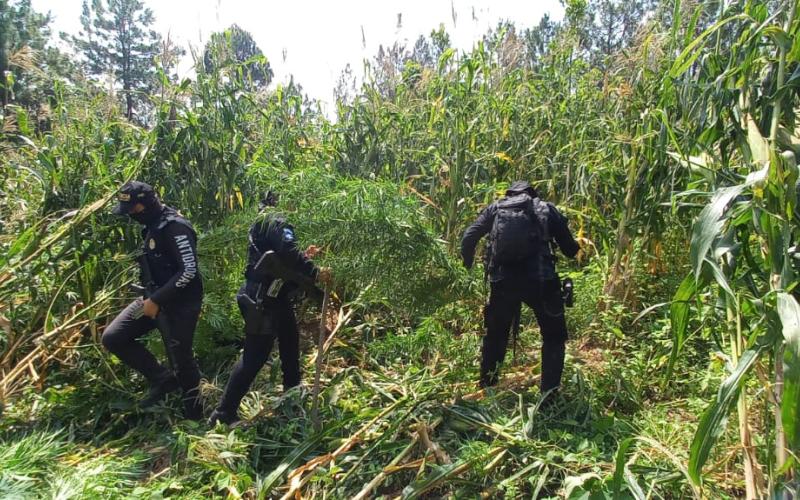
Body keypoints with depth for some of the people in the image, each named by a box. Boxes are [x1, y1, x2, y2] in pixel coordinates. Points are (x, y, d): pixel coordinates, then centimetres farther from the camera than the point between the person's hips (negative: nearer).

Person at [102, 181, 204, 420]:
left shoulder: (175, 227, -20)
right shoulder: (152, 226, 10)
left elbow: (189, 270, -25)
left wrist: (156, 300, -23)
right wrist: (151, 298, 13)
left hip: (178, 303, -9)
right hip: (154, 298, 9)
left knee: (181, 361, 1)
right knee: (112, 338, 3)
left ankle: (194, 418, 20)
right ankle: (162, 378, 11)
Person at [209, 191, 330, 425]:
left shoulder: (263, 223, 18)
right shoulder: (277, 222, -15)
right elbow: (289, 253, -30)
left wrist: (304, 256, 13)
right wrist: (315, 272, -23)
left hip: (274, 297, 11)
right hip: (263, 300, -11)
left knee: (290, 341, 24)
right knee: (255, 355, -7)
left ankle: (292, 391, 42)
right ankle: (224, 413, 0)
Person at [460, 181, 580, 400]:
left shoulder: (495, 208, 17)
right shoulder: (546, 208, 14)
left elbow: (468, 238, 7)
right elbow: (571, 250, 13)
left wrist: (468, 266, 23)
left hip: (502, 282, 2)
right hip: (540, 280, -2)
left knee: (495, 335, 24)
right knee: (554, 337, 18)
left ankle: (486, 388, 34)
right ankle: (549, 395, 12)